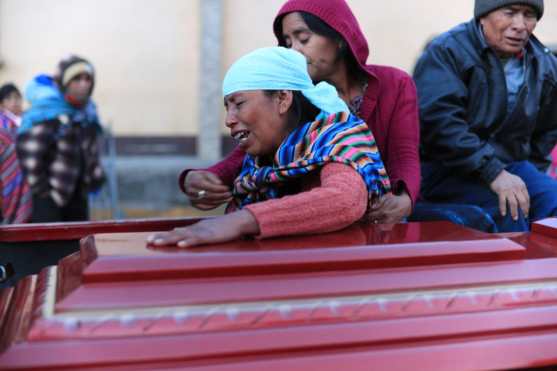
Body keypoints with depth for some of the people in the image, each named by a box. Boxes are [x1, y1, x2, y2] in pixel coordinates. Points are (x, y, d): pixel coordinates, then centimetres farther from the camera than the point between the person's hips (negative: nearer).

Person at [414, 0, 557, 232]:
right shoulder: (447, 52, -9)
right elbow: (439, 121, -23)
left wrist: (530, 176, 13)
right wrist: (492, 173, -27)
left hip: (509, 165, 6)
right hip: (445, 170, -6)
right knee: (508, 209, -28)